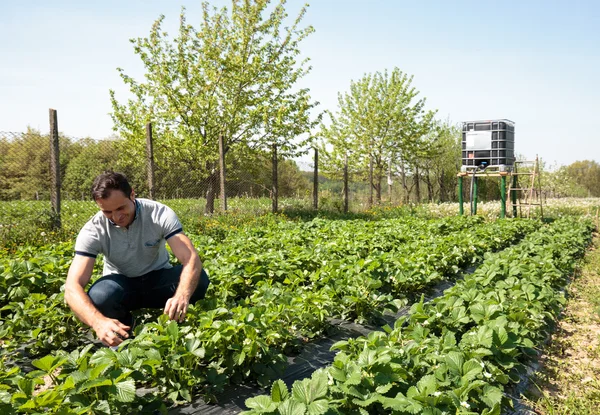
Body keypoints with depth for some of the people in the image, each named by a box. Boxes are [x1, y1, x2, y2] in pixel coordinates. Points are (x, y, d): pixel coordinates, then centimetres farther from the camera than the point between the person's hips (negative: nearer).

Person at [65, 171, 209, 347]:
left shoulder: (160, 214, -24)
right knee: (97, 298, -35)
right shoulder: (93, 230, -23)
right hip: (121, 283, 0)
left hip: (157, 278, 0)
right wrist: (99, 322, -52)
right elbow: (72, 288, -31)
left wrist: (182, 295, -56)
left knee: (199, 280, -31)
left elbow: (191, 259, -33)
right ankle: (122, 329, -1)